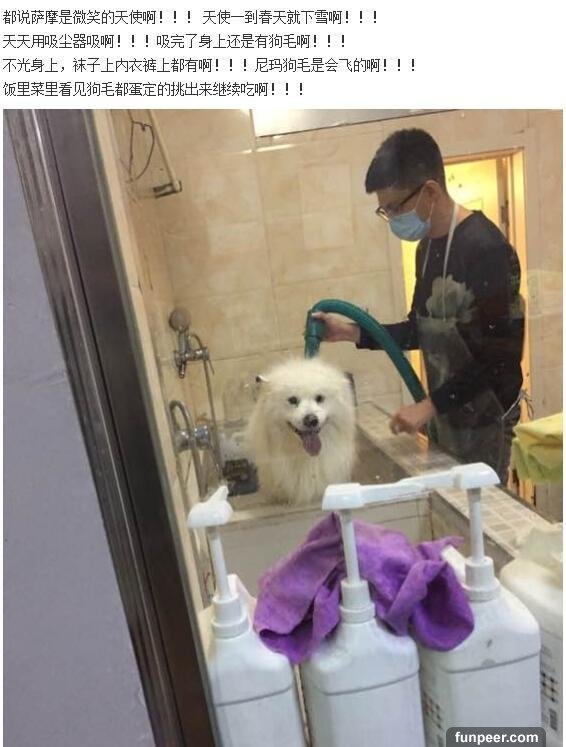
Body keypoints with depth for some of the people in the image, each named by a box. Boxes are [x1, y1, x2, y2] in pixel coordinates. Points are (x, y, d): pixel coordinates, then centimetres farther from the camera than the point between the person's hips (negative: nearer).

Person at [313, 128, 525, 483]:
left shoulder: (487, 249, -20)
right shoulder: (428, 247, 6)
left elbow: (501, 355, -21)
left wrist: (430, 405, -21)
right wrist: (354, 332, 1)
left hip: (482, 419, -7)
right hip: (446, 413, 8)